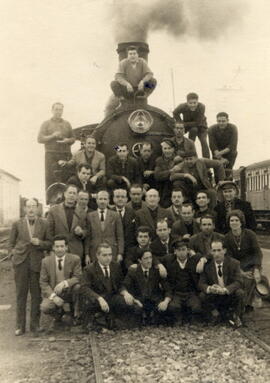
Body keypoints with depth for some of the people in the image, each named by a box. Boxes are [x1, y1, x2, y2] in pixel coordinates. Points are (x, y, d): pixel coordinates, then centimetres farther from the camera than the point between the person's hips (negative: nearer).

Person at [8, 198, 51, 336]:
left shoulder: (44, 224, 4)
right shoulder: (17, 224, 5)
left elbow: (49, 243, 7)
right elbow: (11, 244, 11)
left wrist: (39, 243, -11)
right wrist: (13, 256, -2)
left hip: (37, 262, 0)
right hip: (21, 262, 0)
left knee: (36, 294, 4)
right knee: (21, 294, 5)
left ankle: (35, 324, 16)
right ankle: (20, 325, 13)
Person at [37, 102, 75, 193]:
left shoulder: (67, 124, 20)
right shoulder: (46, 124, 11)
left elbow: (73, 138, 19)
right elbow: (40, 139, 3)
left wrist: (67, 140, -4)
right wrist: (52, 136, -9)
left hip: (66, 155, 2)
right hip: (51, 155, -2)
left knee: (66, 179, -4)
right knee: (51, 179, -7)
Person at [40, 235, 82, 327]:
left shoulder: (75, 259, -7)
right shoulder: (46, 261, -3)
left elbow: (78, 278, -11)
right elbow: (43, 282, -3)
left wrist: (65, 283, -31)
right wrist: (53, 296, -19)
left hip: (69, 292, 0)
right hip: (53, 293, 0)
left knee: (78, 287, -31)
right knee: (44, 308, -28)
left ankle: (68, 311, -2)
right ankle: (59, 314, 11)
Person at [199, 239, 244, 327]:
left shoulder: (234, 263, -10)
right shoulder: (207, 265, -7)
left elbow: (238, 282, -19)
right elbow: (201, 283, -10)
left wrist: (225, 290, -37)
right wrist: (209, 289, -35)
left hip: (230, 296, -1)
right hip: (214, 298, 1)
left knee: (239, 293, -30)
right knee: (202, 295, -27)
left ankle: (236, 317, -3)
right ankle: (215, 313, 2)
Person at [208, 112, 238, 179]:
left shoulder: (233, 128, -20)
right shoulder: (212, 129, -18)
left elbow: (232, 146, -24)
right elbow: (212, 146, -21)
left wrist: (221, 152, -35)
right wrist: (221, 159, -29)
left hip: (230, 152, -1)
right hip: (217, 152, 1)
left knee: (228, 171, -17)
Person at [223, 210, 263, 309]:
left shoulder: (249, 234, -9)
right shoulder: (227, 238, -4)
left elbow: (258, 253, -7)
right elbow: (230, 257, -2)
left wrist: (257, 270, -19)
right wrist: (241, 272, -12)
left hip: (252, 264, -2)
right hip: (239, 266, 2)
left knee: (250, 281, -26)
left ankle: (247, 304, -12)